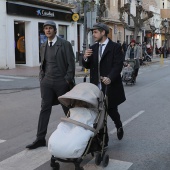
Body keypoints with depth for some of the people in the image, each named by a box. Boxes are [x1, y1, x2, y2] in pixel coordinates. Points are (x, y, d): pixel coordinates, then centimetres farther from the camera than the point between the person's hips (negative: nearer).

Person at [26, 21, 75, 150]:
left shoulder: (65, 44, -5)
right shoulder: (43, 46, 12)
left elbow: (71, 64, -7)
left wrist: (68, 80, -12)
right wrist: (42, 79, 9)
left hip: (61, 82, -4)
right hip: (47, 82, 4)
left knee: (67, 109, 7)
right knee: (45, 109, 2)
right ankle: (40, 139, 5)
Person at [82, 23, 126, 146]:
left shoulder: (115, 47, -4)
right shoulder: (93, 48, 12)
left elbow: (118, 65, -12)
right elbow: (87, 66, 12)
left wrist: (110, 78, -28)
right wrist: (85, 58, -10)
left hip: (110, 86, -4)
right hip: (97, 87, 5)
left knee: (111, 110, 6)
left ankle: (119, 126, 39)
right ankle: (103, 139, 19)